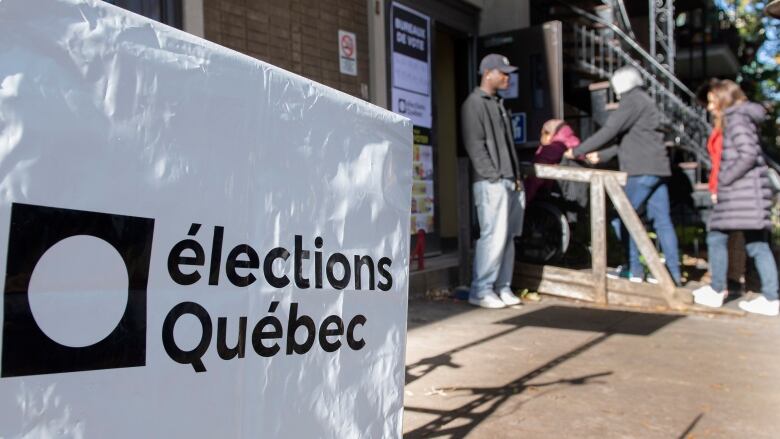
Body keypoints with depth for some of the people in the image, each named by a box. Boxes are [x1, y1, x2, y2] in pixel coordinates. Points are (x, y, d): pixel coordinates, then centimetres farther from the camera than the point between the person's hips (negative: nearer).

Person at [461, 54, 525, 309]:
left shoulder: (499, 104, 22)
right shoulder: (474, 104, -4)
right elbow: (475, 146, -13)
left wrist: (516, 177, 13)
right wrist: (494, 177, -15)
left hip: (510, 182, 9)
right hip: (491, 183, -8)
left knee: (508, 237, 8)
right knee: (494, 236, -10)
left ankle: (502, 288, 15)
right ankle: (481, 291, -1)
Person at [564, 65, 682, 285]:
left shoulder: (633, 100, -5)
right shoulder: (644, 101, 24)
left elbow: (609, 131, -13)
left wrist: (577, 151, -9)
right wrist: (601, 155, 26)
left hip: (642, 170, -9)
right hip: (657, 169, 9)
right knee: (662, 220, 6)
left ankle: (634, 270, -1)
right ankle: (674, 273, 6)